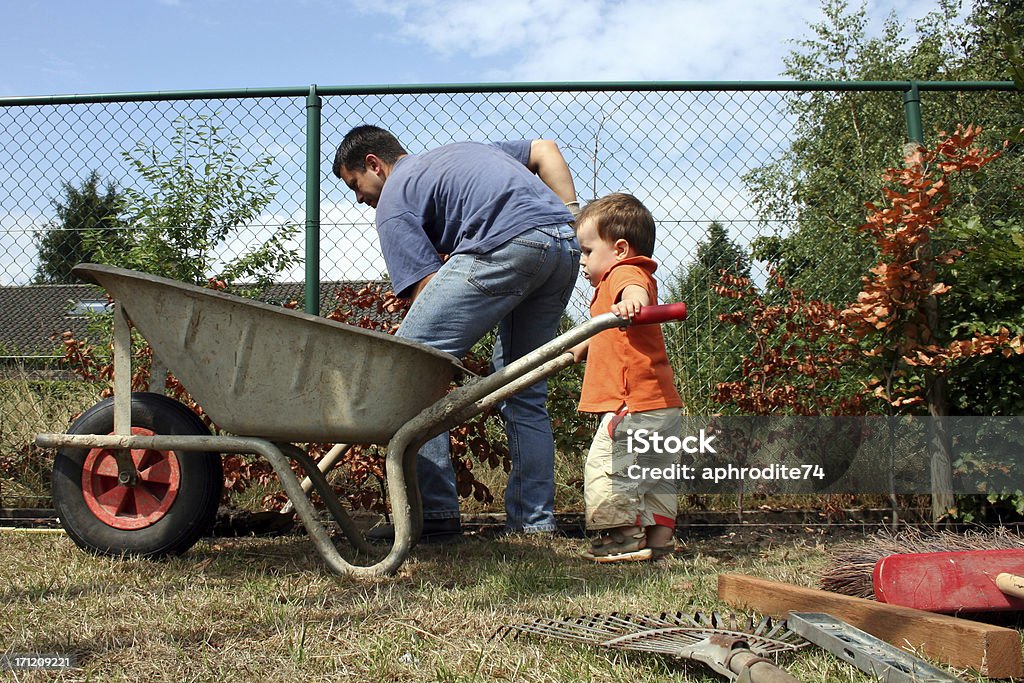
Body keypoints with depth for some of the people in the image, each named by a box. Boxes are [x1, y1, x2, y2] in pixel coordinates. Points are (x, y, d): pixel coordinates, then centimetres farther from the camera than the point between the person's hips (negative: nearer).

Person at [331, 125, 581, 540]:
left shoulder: (394, 199, 11)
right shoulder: (465, 150, 36)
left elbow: (428, 286, 0)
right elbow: (545, 151, 29)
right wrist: (572, 218, 19)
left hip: (506, 244, -8)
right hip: (565, 245, 9)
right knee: (525, 390, 17)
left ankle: (433, 514, -8)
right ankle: (535, 520, 17)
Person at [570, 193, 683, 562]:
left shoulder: (625, 272, -9)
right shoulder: (629, 276, 25)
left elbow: (636, 288, -37)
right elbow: (612, 336, 43)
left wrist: (631, 301, -59)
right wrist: (580, 348, 55)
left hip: (635, 403, -11)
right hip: (663, 405, 11)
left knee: (607, 467, -6)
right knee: (656, 474, 15)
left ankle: (624, 535, -2)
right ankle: (659, 536, 22)